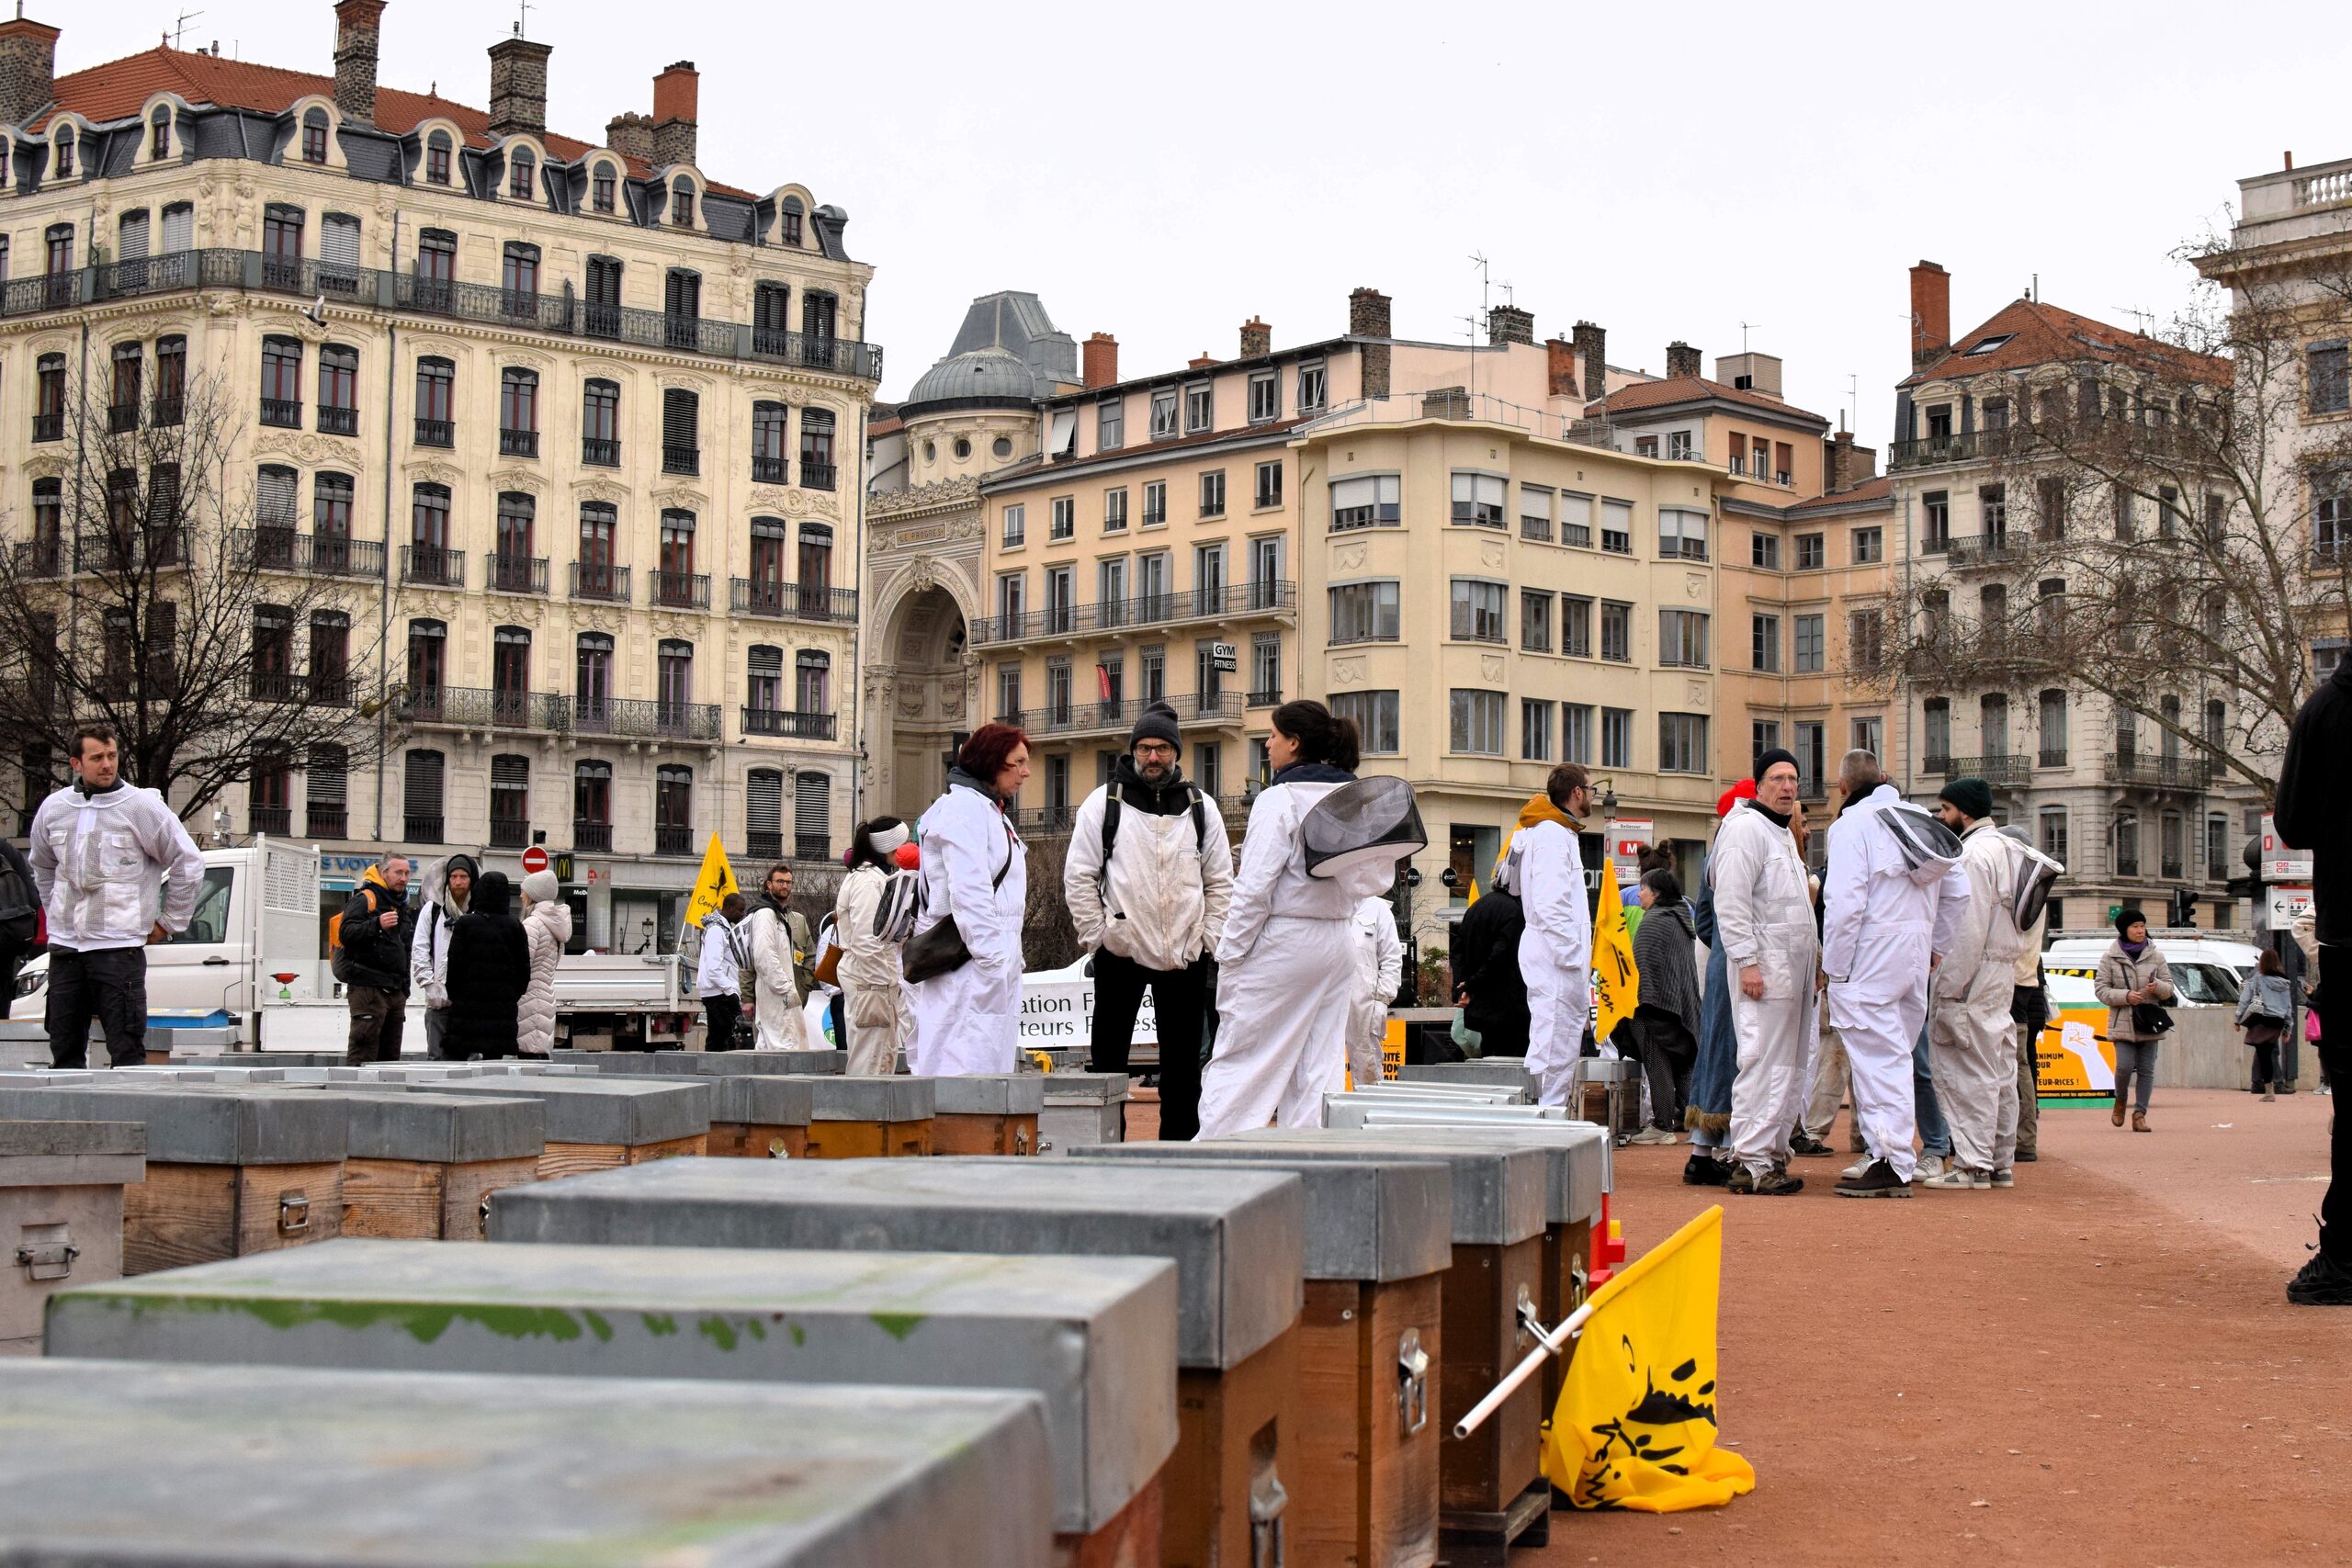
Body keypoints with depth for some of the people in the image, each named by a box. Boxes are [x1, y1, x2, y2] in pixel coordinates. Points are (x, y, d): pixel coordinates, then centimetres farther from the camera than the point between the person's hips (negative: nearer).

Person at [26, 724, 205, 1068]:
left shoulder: (143, 807, -6)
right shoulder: (53, 808, 8)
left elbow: (189, 862, -1)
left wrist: (167, 924, 1)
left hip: (119, 946, -5)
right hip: (64, 946, 5)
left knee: (127, 1050, -5)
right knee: (64, 1049, 10)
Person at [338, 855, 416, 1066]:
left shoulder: (403, 907, 23)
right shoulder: (364, 899, -3)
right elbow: (346, 933, -18)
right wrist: (376, 924, -31)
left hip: (396, 991, 8)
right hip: (367, 988, -8)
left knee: (390, 1055, 9)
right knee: (363, 1052, -12)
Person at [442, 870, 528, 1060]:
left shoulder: (465, 923, -4)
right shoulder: (515, 926, 4)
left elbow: (455, 965, -4)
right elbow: (524, 968, 6)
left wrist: (453, 995, 8)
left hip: (468, 1003, -2)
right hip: (503, 1006, 2)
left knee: (458, 1055, 3)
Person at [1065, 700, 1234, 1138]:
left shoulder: (1200, 807, 8)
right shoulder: (1103, 803, 1)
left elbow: (1220, 882, 10)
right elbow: (1078, 877, 1)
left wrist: (1208, 940, 1)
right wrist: (1098, 935, -5)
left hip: (1185, 956, 2)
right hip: (1120, 953, -2)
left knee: (1183, 1067, 6)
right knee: (1108, 1061, 3)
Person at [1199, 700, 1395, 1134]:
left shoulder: (1279, 799, -12)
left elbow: (1254, 887, -15)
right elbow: (1379, 875, 13)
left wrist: (1230, 953, -10)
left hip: (1282, 940, -7)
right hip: (1339, 941, 7)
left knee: (1236, 1062, -2)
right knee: (1321, 1063, 10)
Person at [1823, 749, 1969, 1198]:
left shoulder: (1853, 823, -9)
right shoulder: (1922, 821, 14)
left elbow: (1845, 901, -17)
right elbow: (1957, 891, 16)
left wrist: (1834, 970, -12)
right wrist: (1935, 947, 21)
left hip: (1870, 958, -7)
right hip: (1914, 955, 7)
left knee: (1878, 1057, -7)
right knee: (1890, 1055, 14)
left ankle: (1891, 1164, -11)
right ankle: (1883, 1153, 17)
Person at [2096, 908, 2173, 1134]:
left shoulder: (2155, 956, 8)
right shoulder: (2110, 957, 1)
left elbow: (2169, 988, 9)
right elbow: (2101, 989, -1)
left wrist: (2158, 987, -14)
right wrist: (2126, 996, -16)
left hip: (2149, 1022, 3)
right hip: (2122, 1022, -3)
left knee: (2146, 1070, 1)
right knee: (2125, 1066, -13)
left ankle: (2140, 1113, 8)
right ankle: (2120, 1101, 16)